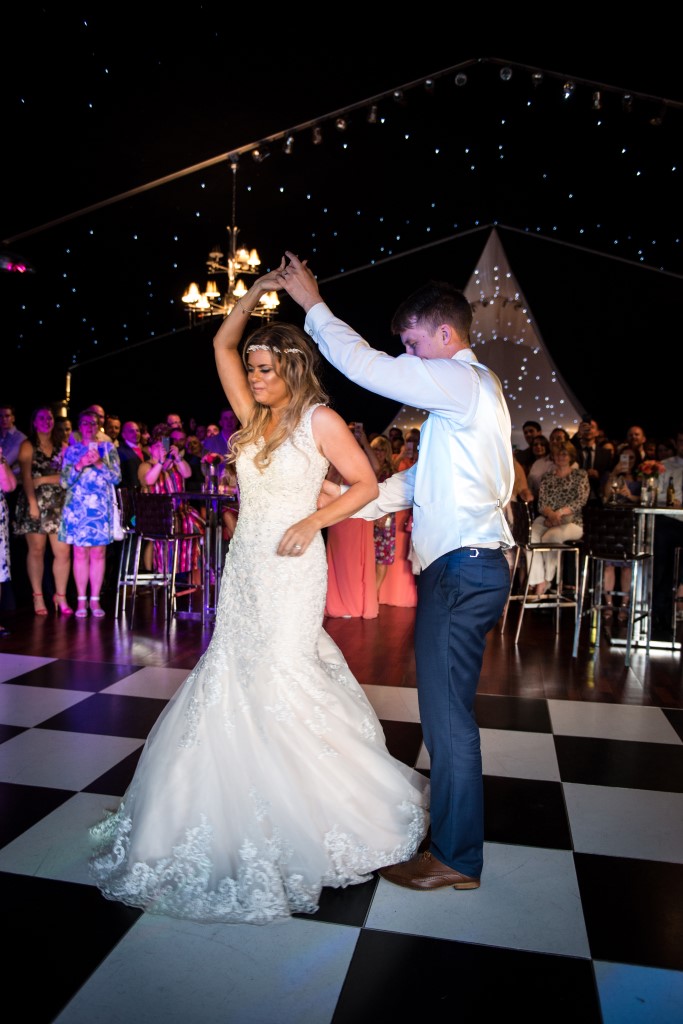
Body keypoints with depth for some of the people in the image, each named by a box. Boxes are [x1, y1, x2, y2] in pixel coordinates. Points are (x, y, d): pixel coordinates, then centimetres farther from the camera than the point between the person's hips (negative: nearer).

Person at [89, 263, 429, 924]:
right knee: (233, 683, 8)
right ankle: (246, 819, 25)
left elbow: (366, 483, -6)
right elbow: (222, 344, 16)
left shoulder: (318, 419, -7)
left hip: (290, 566, -7)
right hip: (244, 565, 7)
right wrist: (255, 294, 5)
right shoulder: (253, 415, 10)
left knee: (280, 683, -5)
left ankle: (304, 824, 14)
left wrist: (312, 521, -17)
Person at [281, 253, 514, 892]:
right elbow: (425, 477, 21)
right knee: (446, 710, 17)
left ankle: (456, 858, 13)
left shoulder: (461, 382, -10)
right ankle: (450, 830, 31)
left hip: (462, 569, -10)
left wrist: (313, 304, -1)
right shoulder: (469, 390, 21)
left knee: (446, 713, -2)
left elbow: (366, 364, -14)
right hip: (461, 567, 10)